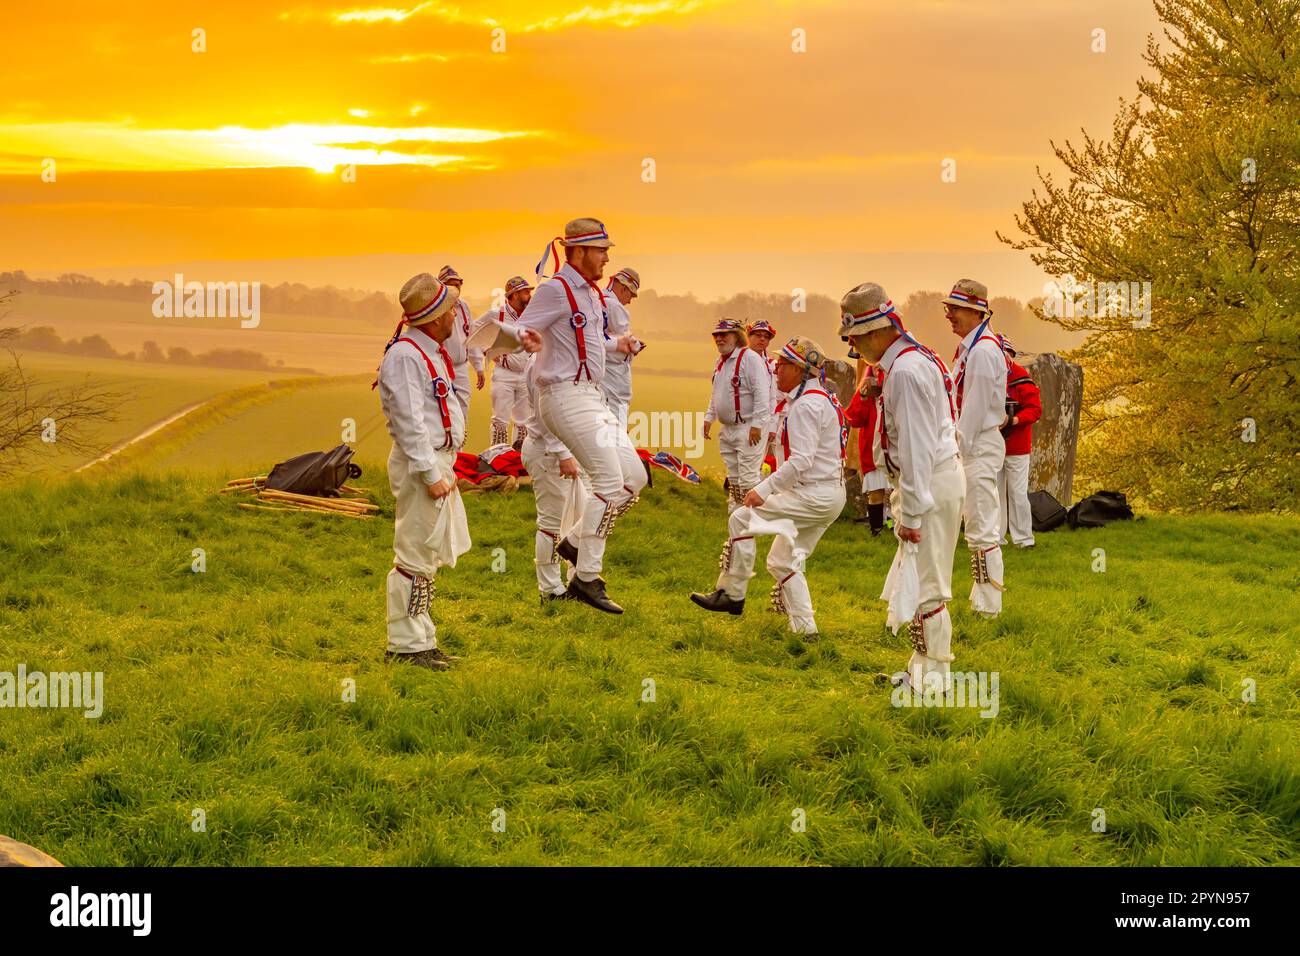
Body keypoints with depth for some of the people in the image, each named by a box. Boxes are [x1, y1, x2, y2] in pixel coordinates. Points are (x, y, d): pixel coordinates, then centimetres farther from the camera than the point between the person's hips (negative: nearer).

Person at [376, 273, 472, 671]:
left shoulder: (432, 350, 14)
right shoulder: (405, 356, -18)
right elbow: (409, 422, -22)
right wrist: (431, 474, -22)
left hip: (439, 459, 11)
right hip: (421, 463, -11)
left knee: (428, 556, 16)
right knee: (416, 556, -6)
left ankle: (420, 638, 24)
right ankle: (405, 645, -1)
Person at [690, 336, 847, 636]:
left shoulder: (806, 405, -16)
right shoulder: (823, 398, 17)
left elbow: (801, 461, -24)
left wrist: (764, 489, -24)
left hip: (813, 495, -10)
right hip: (831, 496, 10)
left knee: (741, 519, -6)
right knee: (783, 561, 17)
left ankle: (732, 594, -1)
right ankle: (804, 628, 16)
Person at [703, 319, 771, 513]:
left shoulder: (750, 358, -13)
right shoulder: (720, 362, 16)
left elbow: (762, 393, -19)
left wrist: (757, 425, -23)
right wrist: (709, 418, 19)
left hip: (748, 429, -9)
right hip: (727, 429, 9)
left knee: (748, 478, -12)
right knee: (733, 478, 15)